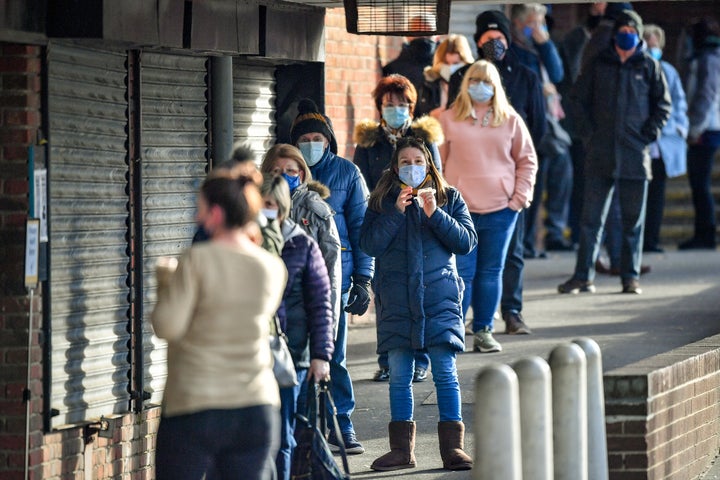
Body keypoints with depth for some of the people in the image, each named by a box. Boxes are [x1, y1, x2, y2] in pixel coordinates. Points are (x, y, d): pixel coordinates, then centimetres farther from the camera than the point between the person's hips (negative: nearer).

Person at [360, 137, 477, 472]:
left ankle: (453, 447, -4)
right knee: (400, 376, 4)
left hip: (439, 296, -1)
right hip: (396, 298, 1)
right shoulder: (382, 201, 9)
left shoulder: (449, 198, 8)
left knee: (445, 373, -7)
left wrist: (435, 214, -12)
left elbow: (467, 241, -1)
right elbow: (370, 245, -3)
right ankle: (401, 449, 10)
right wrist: (397, 212, -12)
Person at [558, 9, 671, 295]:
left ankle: (631, 276, 11)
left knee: (633, 220, 5)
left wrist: (649, 134, -2)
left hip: (635, 155, 0)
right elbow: (578, 97, 13)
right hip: (600, 156, 0)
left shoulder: (649, 67, 6)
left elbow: (663, 105, 9)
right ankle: (583, 276, 2)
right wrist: (587, 130, 1)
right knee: (591, 218, -1)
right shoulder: (598, 65, 7)